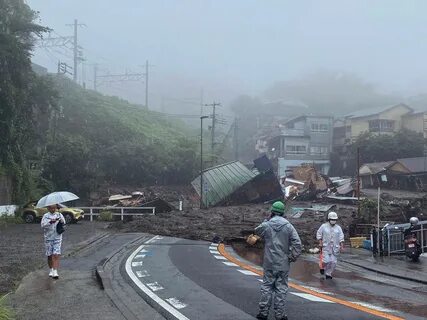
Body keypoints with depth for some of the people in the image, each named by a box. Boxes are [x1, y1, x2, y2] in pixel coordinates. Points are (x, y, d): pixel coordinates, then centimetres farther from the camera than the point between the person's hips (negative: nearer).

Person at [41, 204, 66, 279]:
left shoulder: (59, 215, 6)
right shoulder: (46, 216, 3)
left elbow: (64, 223, -3)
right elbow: (43, 225, -11)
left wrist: (62, 221, -26)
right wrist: (50, 222, -27)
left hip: (57, 237, -1)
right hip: (48, 238, 1)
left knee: (56, 255, -11)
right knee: (49, 255, 8)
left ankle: (55, 272, -15)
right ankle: (51, 270, 28)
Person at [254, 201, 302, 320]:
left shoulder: (266, 225, -6)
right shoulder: (288, 226, -6)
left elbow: (257, 231, 17)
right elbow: (297, 243, -10)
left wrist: (267, 220, 14)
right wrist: (293, 257, 0)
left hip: (269, 263, 0)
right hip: (283, 264, 0)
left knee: (266, 287, 10)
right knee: (281, 288, 7)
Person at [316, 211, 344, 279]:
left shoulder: (338, 228, 7)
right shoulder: (324, 226, 0)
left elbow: (341, 238, 7)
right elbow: (319, 234, 4)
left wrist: (341, 246, -2)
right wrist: (320, 243, -5)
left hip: (335, 247, 3)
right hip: (326, 247, -3)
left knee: (333, 262, 0)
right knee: (326, 261, -12)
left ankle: (328, 274, 14)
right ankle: (322, 267, 19)